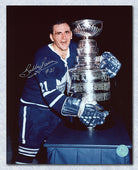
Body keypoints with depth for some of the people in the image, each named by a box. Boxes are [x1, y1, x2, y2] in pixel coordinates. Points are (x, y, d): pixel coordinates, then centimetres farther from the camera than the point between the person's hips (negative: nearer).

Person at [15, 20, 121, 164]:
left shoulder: (73, 48, -6)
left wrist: (103, 60, -8)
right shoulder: (44, 58, -25)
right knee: (27, 153, -3)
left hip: (57, 108, 6)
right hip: (34, 108, -6)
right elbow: (50, 95, -32)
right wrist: (80, 109, -42)